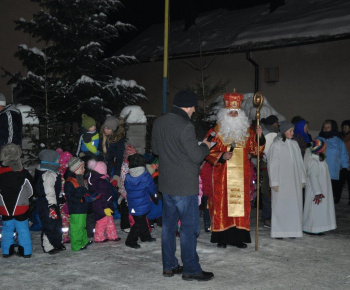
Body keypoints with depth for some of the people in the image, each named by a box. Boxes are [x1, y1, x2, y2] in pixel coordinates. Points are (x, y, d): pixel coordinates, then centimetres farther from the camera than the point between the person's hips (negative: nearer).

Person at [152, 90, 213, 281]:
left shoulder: (159, 123, 6)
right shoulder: (185, 126, -21)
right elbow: (196, 156, -18)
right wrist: (205, 146, 0)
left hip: (166, 184, 8)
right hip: (185, 186, -8)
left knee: (168, 224, 15)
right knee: (189, 227, 2)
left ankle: (169, 266, 24)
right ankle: (191, 269, 11)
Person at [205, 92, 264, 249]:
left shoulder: (247, 131, 12)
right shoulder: (216, 131, 3)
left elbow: (255, 150, 10)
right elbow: (209, 152, 0)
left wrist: (259, 137, -6)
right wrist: (222, 156, -16)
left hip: (241, 175, 3)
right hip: (223, 175, -3)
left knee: (241, 203, 2)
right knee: (222, 204, -3)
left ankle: (238, 237, 10)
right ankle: (222, 237, 6)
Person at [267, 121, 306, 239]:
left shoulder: (295, 144, 10)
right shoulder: (276, 145, -5)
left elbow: (300, 162, 12)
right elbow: (272, 165, -7)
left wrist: (302, 179, 9)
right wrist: (274, 183, -11)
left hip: (294, 182, 5)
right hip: (281, 182, -5)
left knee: (294, 205, 6)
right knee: (280, 205, -1)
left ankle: (292, 230, 14)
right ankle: (278, 231, 6)